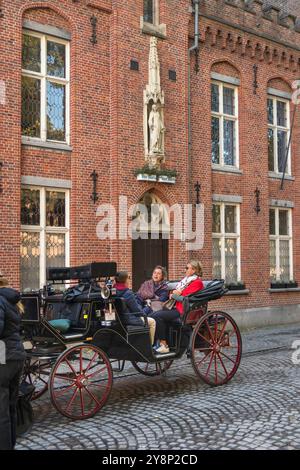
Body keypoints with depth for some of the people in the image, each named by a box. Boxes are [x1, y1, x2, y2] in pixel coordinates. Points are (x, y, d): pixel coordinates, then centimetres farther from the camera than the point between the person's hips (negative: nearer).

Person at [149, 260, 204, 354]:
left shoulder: (197, 282, -9)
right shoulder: (186, 279, 20)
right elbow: (175, 291, 22)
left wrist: (175, 295, -2)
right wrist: (175, 293, -1)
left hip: (183, 311, -10)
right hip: (176, 307, 10)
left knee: (157, 316, -22)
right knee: (152, 315, -6)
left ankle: (164, 345, -18)